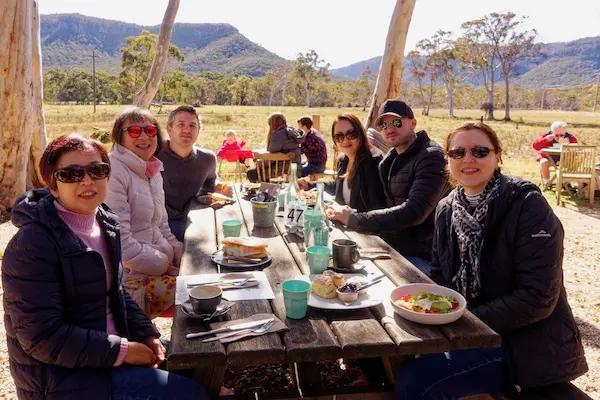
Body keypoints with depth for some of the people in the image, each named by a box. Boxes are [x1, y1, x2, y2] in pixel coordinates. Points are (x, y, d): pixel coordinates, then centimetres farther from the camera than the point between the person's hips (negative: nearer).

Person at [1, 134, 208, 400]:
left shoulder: (104, 223, 2)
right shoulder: (33, 245, -23)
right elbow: (42, 337, -24)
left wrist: (146, 333, -1)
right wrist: (122, 351, -21)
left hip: (109, 344, 8)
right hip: (63, 376, -8)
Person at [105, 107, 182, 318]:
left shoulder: (153, 172, 14)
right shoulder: (113, 172, -13)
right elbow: (120, 241, -19)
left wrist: (183, 255, 4)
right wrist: (166, 264, -13)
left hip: (161, 264, 9)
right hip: (131, 277, -8)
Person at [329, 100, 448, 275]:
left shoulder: (431, 157, -14)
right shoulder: (391, 159, 13)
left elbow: (414, 212, -25)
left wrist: (354, 219, -22)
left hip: (417, 256, -7)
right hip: (390, 247, 7)